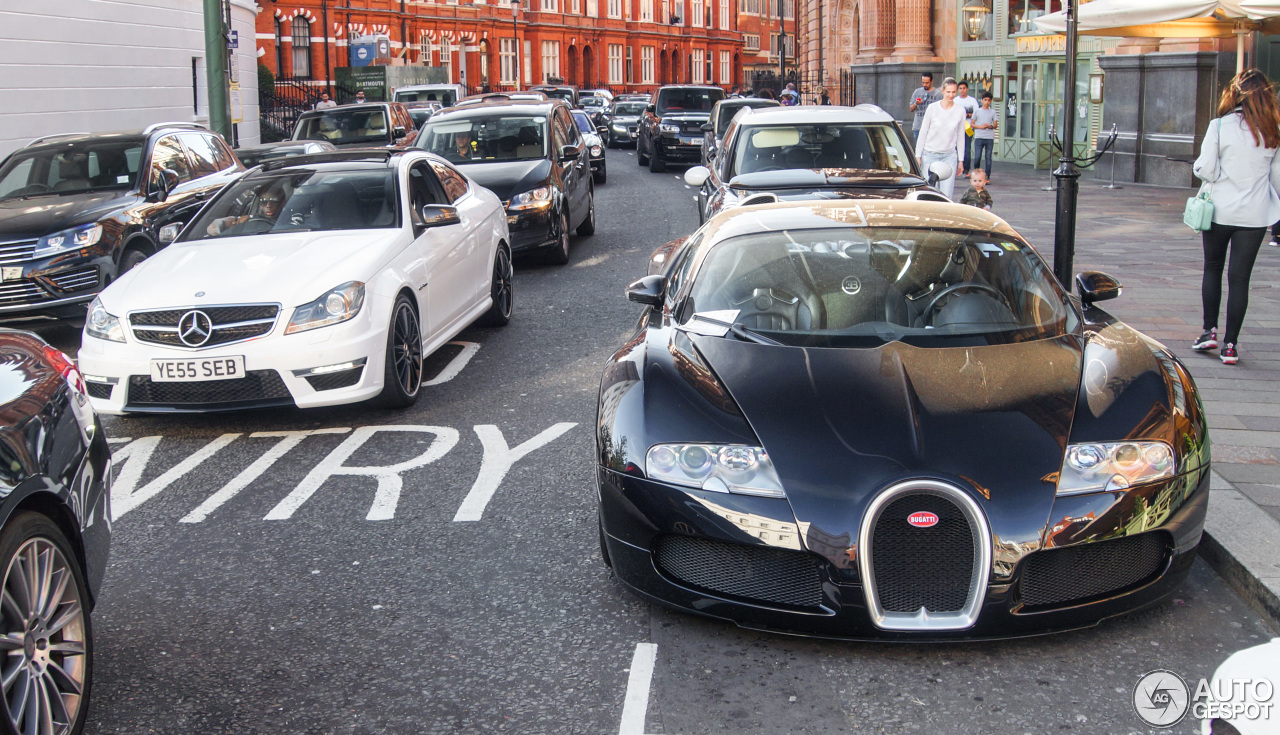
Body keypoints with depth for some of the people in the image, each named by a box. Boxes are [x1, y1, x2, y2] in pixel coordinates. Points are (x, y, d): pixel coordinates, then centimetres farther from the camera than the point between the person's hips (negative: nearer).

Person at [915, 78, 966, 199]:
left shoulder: (960, 111, 1)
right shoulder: (933, 108, -4)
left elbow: (960, 137, 8)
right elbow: (923, 133, 2)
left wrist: (961, 160, 9)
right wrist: (918, 156, 0)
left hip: (949, 156, 2)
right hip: (930, 155, -1)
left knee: (947, 195, -6)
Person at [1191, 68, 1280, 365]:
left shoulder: (1220, 126, -10)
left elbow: (1205, 169, -11)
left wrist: (1198, 165, 10)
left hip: (1220, 211, -1)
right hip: (1255, 214, 1)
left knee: (1213, 269, 17)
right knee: (1240, 277, 4)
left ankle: (1210, 331, 13)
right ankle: (1230, 344, 4)